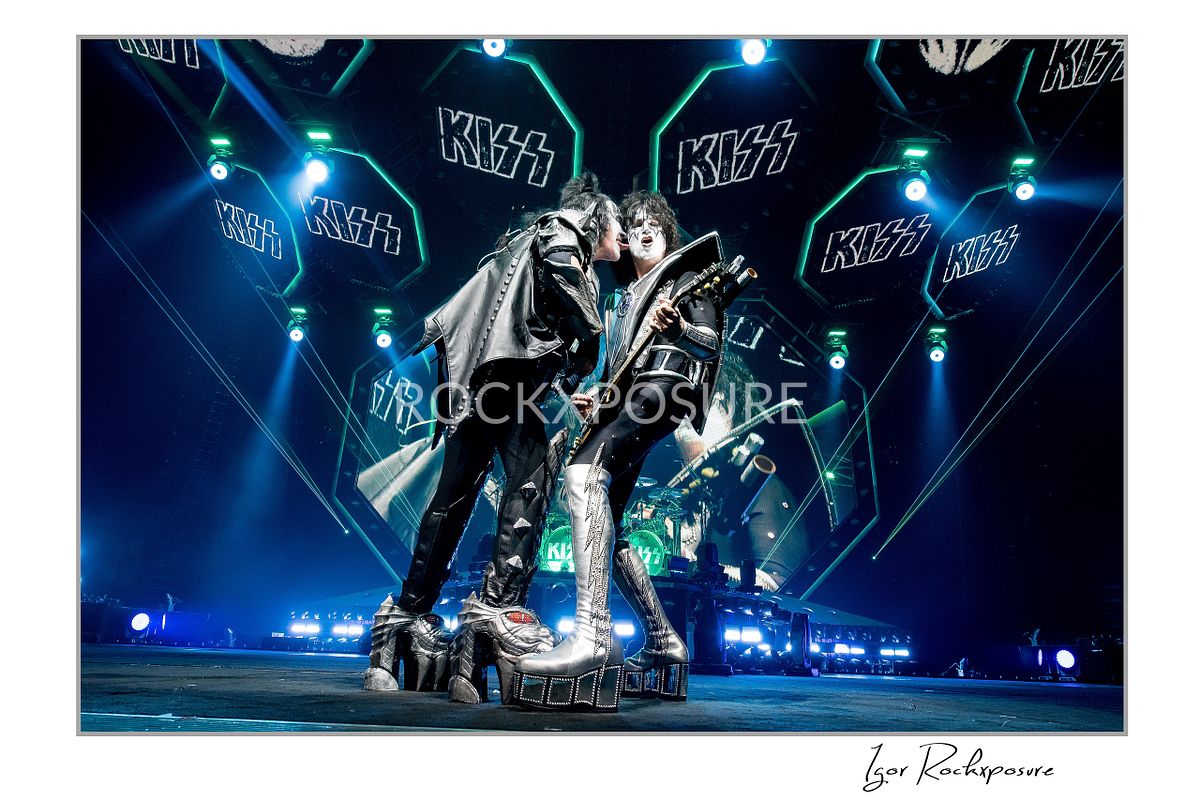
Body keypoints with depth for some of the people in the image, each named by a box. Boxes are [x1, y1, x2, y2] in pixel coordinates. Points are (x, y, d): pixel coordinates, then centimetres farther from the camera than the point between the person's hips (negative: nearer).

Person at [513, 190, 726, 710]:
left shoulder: (685, 277, 13)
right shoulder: (619, 301, 33)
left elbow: (712, 344, 0)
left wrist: (677, 328, -21)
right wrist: (594, 399, 11)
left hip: (662, 384, -9)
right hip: (623, 403, 9)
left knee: (582, 473, -33)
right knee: (603, 526, 1)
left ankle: (593, 637, -47)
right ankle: (662, 642, 11)